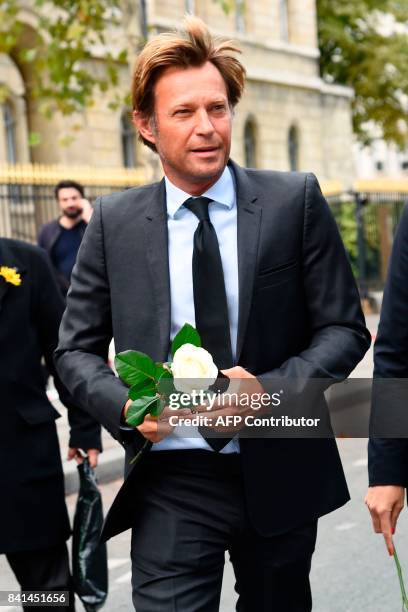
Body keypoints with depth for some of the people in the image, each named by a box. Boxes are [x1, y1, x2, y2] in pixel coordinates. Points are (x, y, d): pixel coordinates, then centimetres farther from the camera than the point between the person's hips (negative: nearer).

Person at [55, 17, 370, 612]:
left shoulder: (295, 201, -4)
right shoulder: (115, 222, 0)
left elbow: (345, 328, -2)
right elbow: (75, 348, 5)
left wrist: (270, 387, -19)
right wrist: (125, 403, -15)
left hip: (280, 474, 1)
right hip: (171, 482, -1)